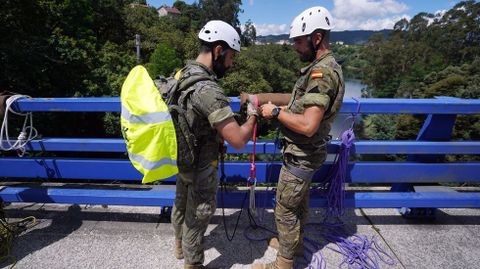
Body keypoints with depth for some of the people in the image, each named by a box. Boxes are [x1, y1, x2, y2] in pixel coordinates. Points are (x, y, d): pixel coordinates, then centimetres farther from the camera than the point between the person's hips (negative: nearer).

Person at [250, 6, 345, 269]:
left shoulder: (322, 73, -25)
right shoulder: (323, 67, 8)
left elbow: (308, 126, -31)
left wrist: (276, 112, -19)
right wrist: (283, 107, 4)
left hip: (301, 156, -10)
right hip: (305, 153, 10)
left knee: (285, 210, 5)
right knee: (300, 202, 24)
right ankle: (295, 243, 45)